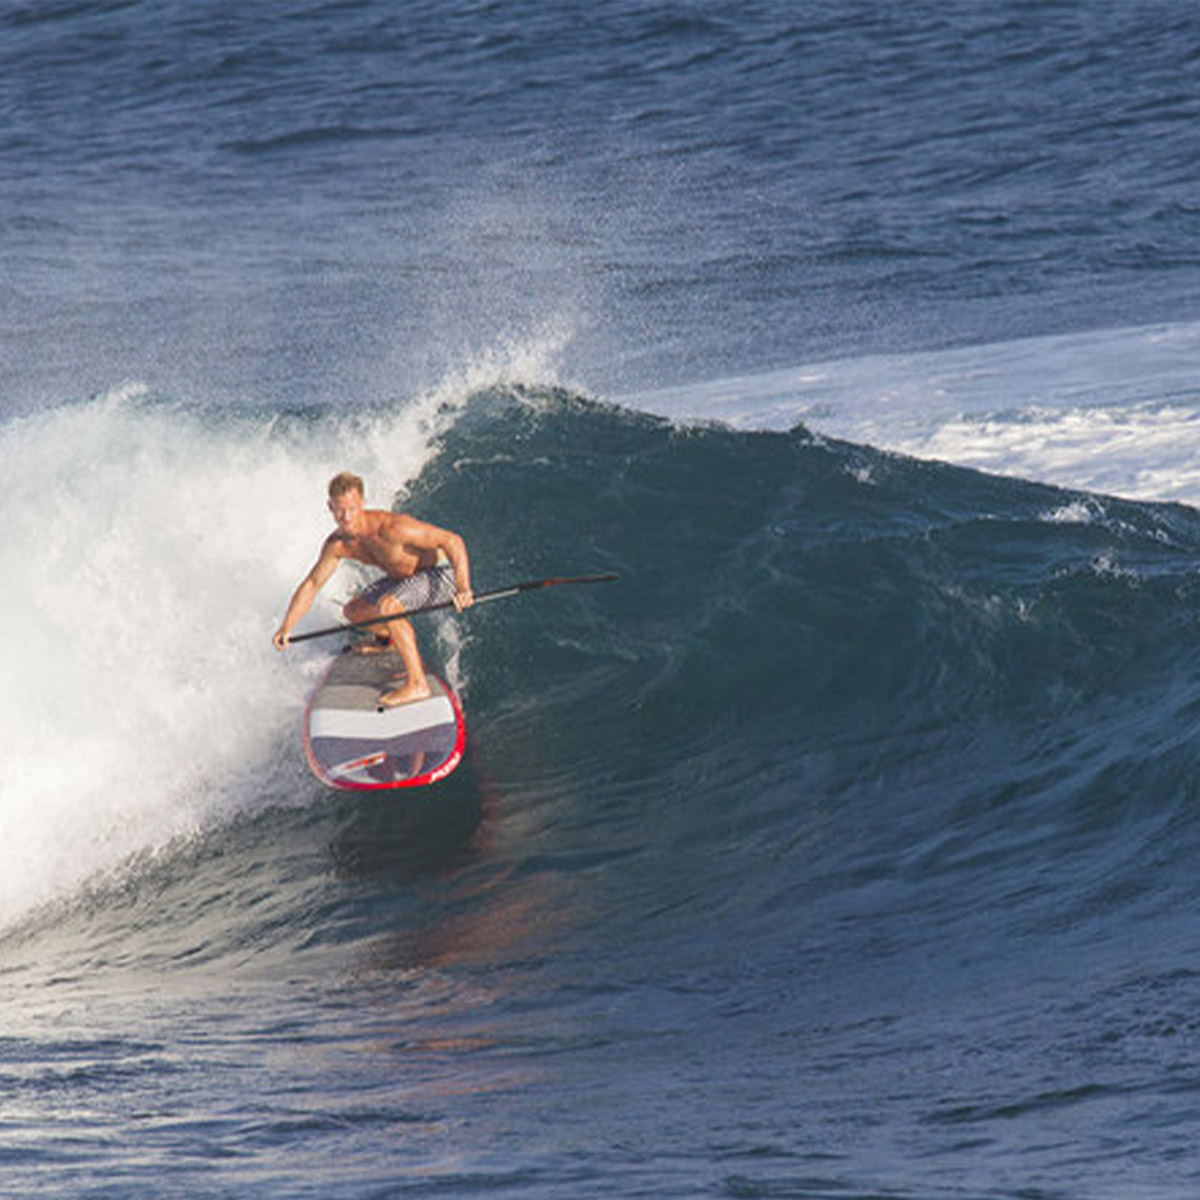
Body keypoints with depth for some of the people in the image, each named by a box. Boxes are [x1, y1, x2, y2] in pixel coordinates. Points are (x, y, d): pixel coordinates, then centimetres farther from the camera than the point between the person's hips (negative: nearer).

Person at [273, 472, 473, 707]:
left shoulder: (390, 528, -33)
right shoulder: (337, 544, -9)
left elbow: (453, 541, -32)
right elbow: (312, 584, 2)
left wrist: (463, 588, -44)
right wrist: (286, 627, -9)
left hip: (440, 573, -9)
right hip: (406, 577, 9)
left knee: (387, 606, -31)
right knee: (354, 611, 13)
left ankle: (417, 684, -25)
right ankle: (415, 664, 27)